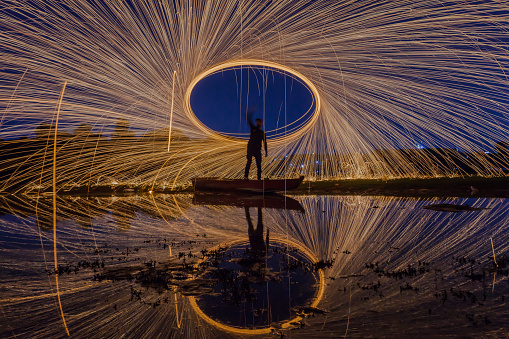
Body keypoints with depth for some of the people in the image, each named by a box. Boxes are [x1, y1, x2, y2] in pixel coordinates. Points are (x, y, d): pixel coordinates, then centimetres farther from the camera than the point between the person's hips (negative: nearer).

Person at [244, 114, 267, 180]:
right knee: (249, 162, -11)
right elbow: (249, 121, 2)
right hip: (250, 148, -1)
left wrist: (266, 151, 6)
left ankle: (259, 177, 2)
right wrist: (249, 115, -12)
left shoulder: (262, 133, 14)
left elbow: (265, 143, 12)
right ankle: (246, 176, -13)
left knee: (259, 164, -1)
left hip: (257, 150, 1)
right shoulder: (253, 129, 12)